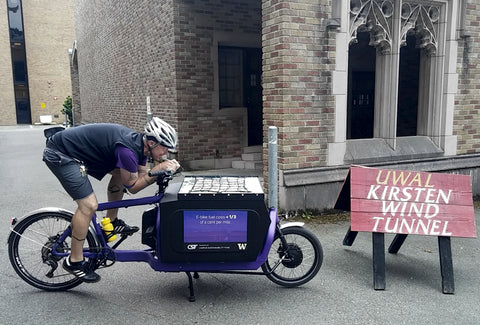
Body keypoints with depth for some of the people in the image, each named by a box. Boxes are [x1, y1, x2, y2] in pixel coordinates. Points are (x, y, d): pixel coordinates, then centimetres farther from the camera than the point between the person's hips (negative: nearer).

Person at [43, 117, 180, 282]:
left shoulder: (140, 144, -1)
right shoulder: (128, 150, -28)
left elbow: (142, 177, 7)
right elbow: (132, 186, -16)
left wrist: (164, 169, -9)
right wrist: (158, 169, -19)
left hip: (77, 151, 9)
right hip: (59, 155, -9)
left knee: (121, 172, 8)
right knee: (89, 205, -15)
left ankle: (111, 222, 21)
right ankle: (74, 261, 0)